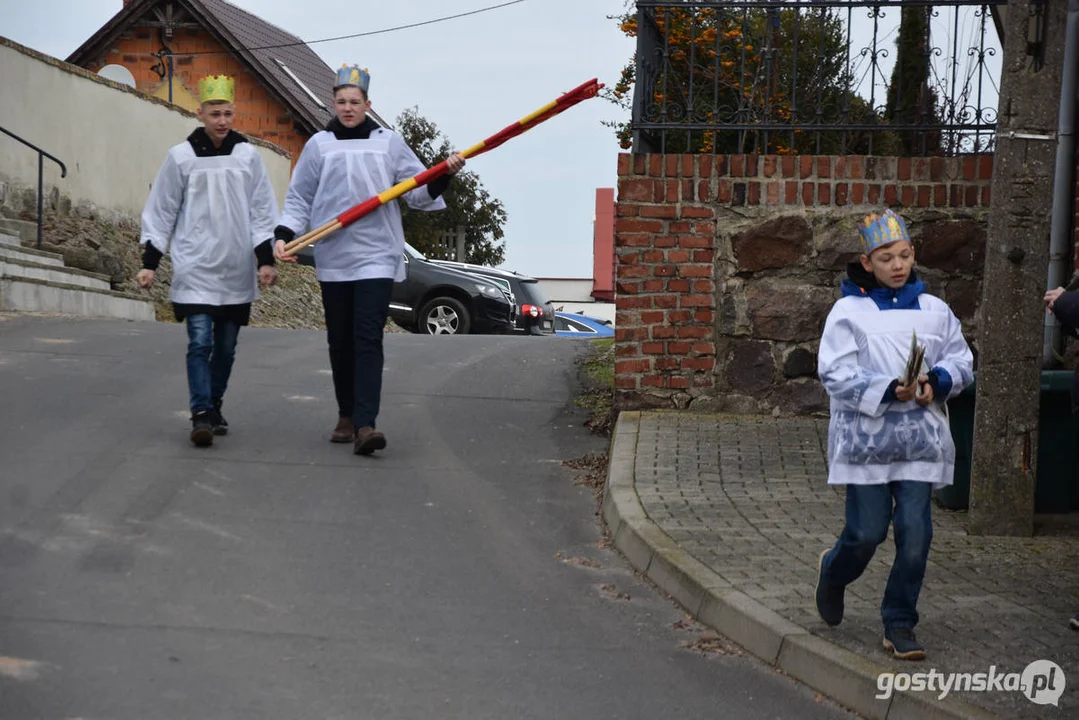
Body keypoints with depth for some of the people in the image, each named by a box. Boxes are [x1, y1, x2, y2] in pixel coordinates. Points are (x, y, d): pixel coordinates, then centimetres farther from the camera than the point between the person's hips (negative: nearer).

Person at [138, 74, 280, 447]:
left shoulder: (248, 155, 4)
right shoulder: (181, 156, -1)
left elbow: (262, 210, 6)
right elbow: (160, 212, 3)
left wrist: (266, 259, 0)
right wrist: (149, 262, 0)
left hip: (237, 271, 3)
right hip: (195, 268, -2)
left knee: (226, 346, 10)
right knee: (200, 342, -12)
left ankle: (215, 408, 25)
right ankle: (201, 415, -12)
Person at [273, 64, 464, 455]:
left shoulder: (389, 143, 6)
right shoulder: (319, 145, 7)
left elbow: (418, 192, 7)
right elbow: (299, 199, 10)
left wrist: (442, 176, -10)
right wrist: (284, 236, -4)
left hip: (377, 257, -2)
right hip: (333, 258, 2)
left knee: (368, 339, -12)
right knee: (340, 342, 8)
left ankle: (365, 424, -19)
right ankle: (346, 416, 23)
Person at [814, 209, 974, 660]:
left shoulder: (934, 311, 8)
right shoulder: (849, 311, -3)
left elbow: (961, 361, 12)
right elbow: (836, 374, -9)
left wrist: (936, 381, -10)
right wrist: (889, 390, -20)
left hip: (921, 439, 3)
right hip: (866, 438, -3)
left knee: (915, 533, -2)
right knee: (867, 532, 0)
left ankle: (900, 624, 13)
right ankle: (833, 573, 35)